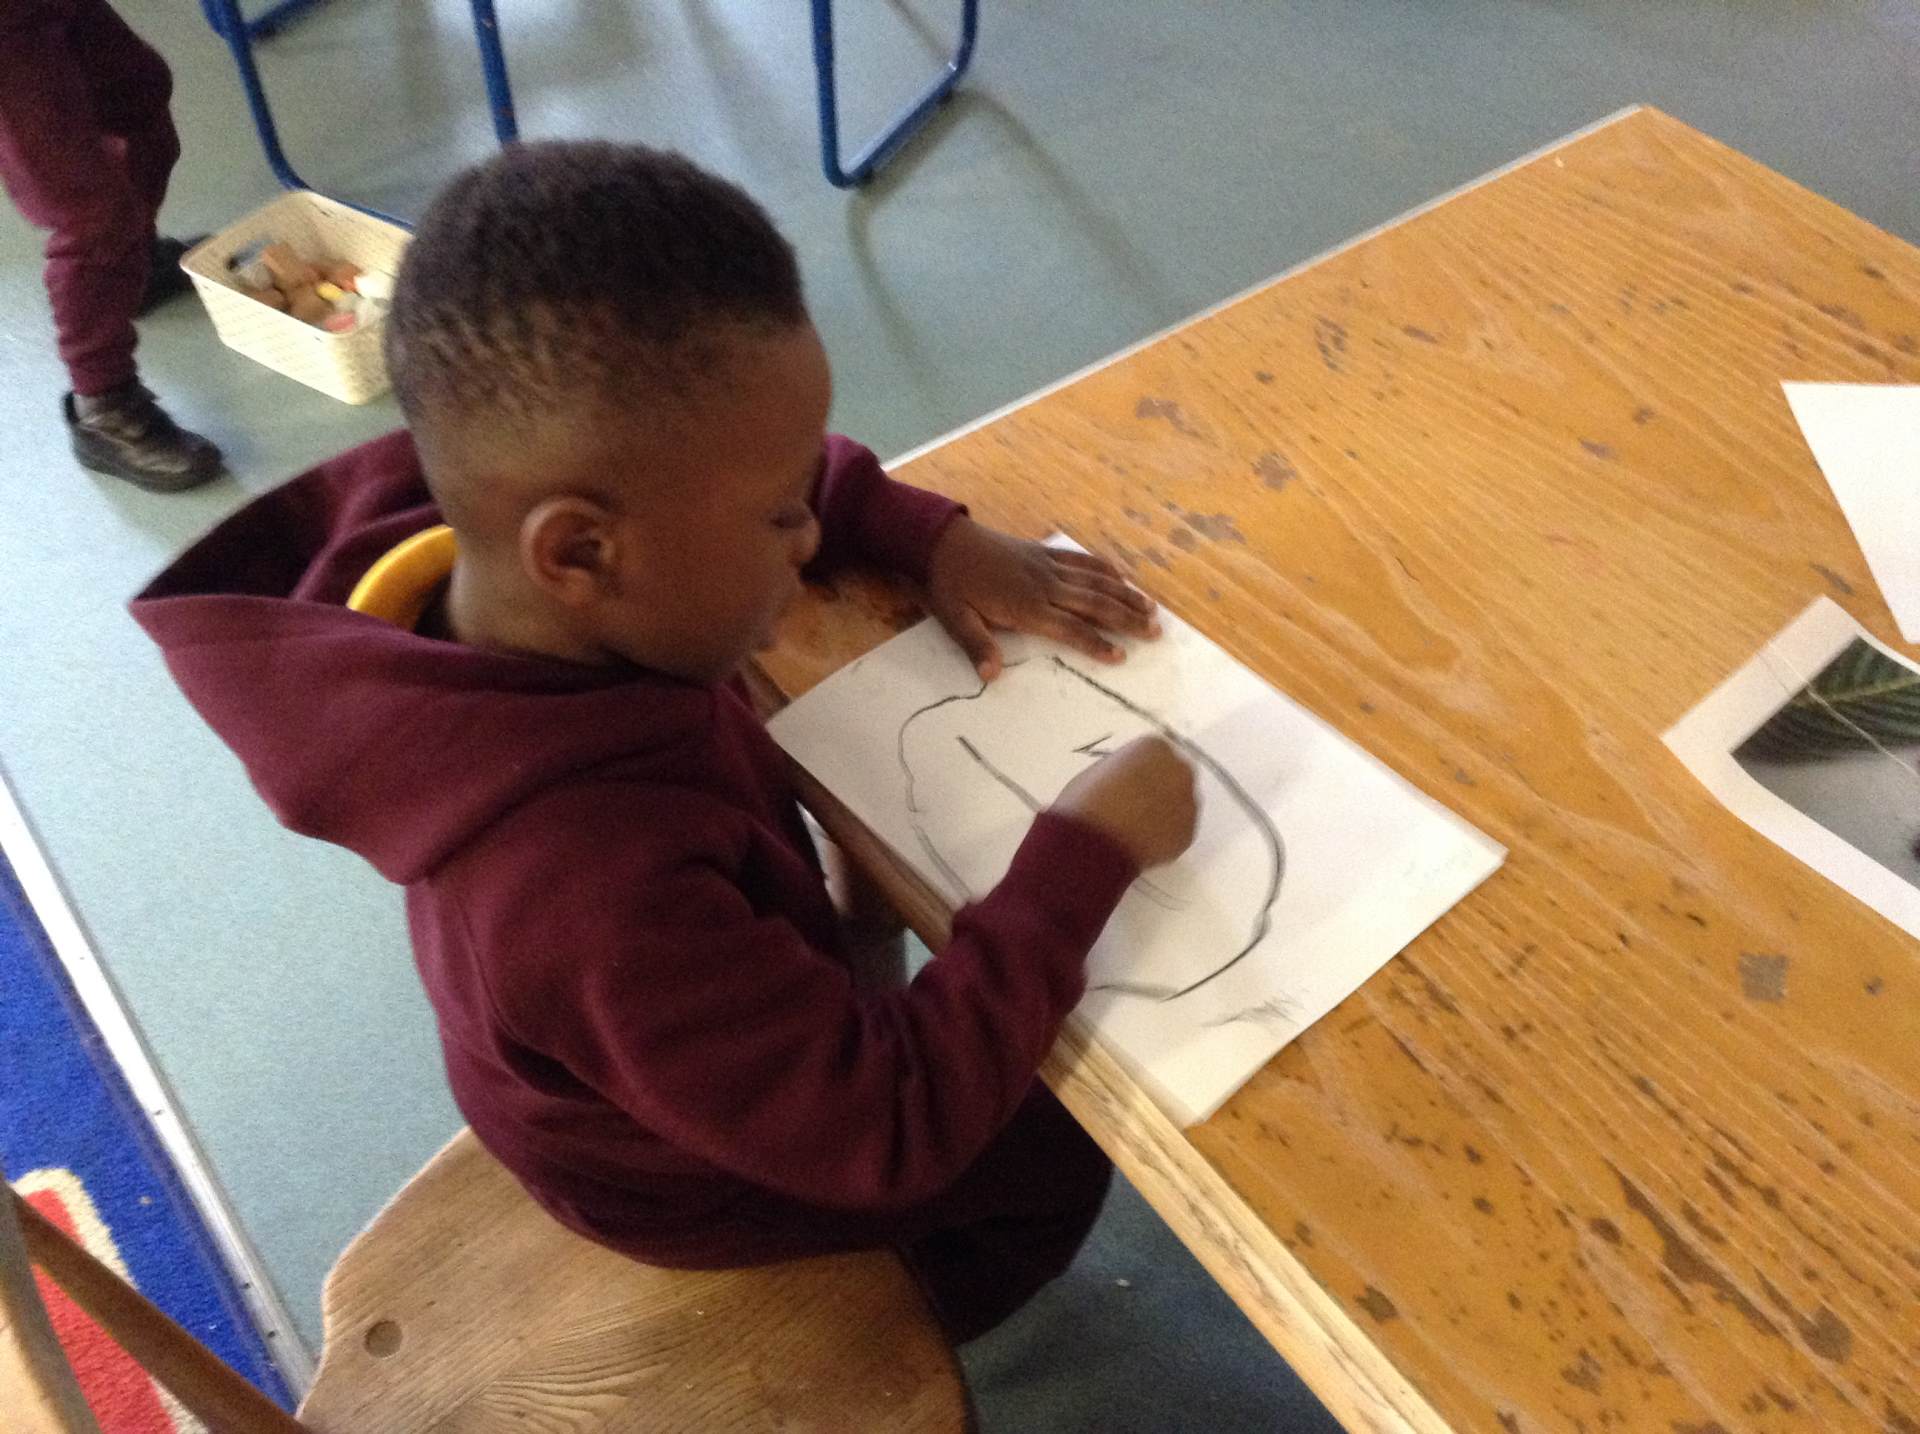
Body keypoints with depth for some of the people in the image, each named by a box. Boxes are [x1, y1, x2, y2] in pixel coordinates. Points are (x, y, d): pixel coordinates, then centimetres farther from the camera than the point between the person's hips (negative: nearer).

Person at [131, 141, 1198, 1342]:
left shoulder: (461, 548, -27)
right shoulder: (596, 889, -49)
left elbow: (741, 466, -7)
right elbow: (891, 1127, -37)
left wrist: (940, 541, -17)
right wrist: (1086, 855, -33)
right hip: (698, 1169, -5)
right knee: (1065, 1147, 14)